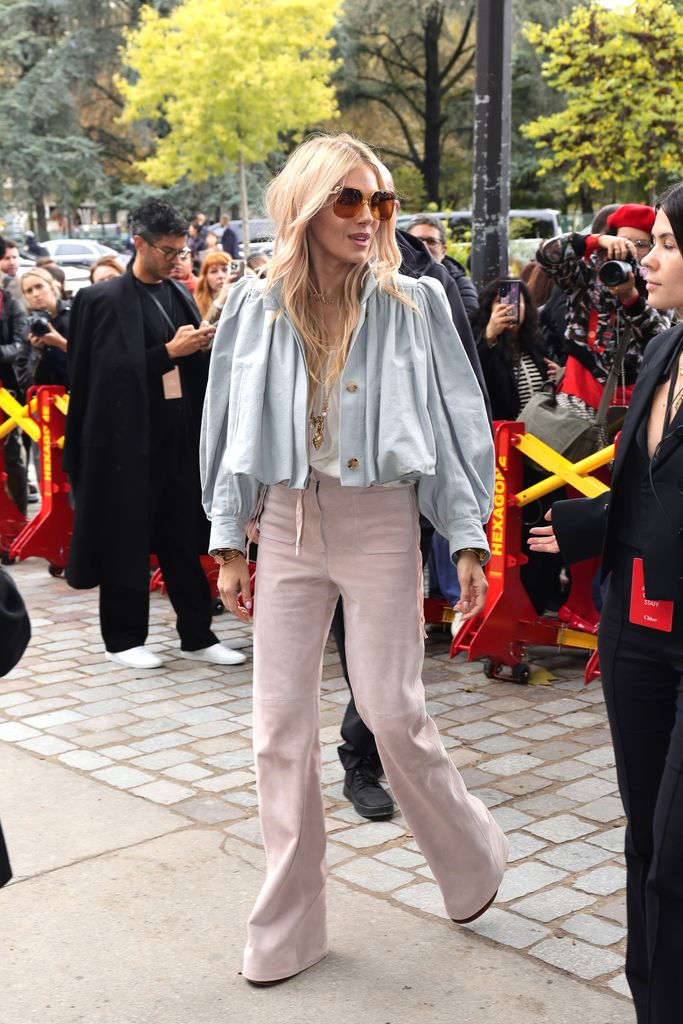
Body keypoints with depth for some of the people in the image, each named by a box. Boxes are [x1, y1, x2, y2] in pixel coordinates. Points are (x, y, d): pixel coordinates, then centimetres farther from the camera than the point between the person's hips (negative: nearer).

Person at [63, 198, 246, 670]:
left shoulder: (180, 294, 12)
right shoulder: (105, 300, -6)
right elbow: (114, 370, -13)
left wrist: (201, 348, -3)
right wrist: (170, 351, -16)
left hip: (180, 436, 5)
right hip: (130, 437, -5)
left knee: (184, 539, 10)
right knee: (128, 540, 4)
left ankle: (197, 635, 18)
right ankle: (124, 637, 16)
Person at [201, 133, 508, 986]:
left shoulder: (414, 305, -4)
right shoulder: (256, 308, 0)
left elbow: (457, 423, -1)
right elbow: (232, 434, 6)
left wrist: (469, 542, -4)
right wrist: (228, 543, 4)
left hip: (381, 521, -2)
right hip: (287, 523, 3)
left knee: (392, 709, -2)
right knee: (280, 723, 5)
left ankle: (471, 853, 28)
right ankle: (286, 926, 20)